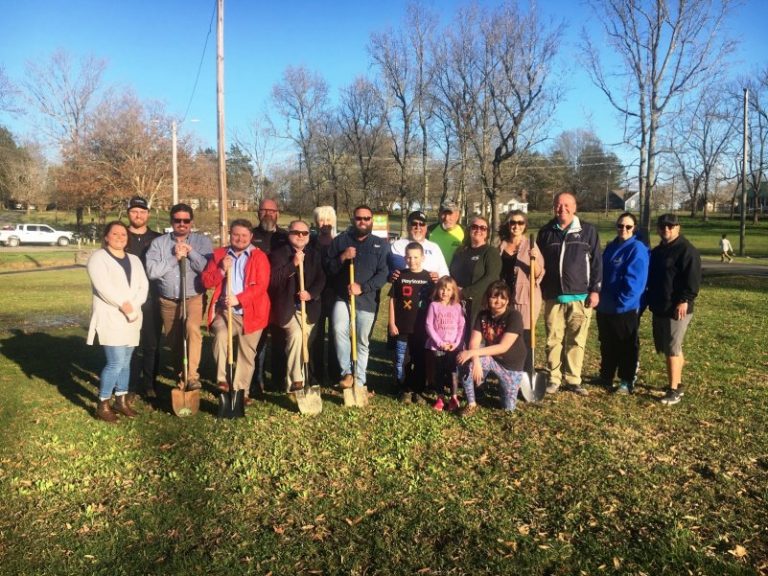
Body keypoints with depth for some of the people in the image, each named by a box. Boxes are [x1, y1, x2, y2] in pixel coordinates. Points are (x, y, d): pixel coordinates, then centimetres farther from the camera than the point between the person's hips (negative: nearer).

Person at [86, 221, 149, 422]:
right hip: (110, 317, -6)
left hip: (131, 318, 6)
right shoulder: (98, 257, -3)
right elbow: (104, 287, -16)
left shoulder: (134, 260, 16)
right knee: (116, 362, -11)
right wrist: (124, 305, -18)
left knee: (125, 361, 10)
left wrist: (133, 306, -11)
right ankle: (102, 405, 1)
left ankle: (121, 401, 21)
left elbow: (143, 285, 5)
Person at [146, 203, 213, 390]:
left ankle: (192, 376, -23)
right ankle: (181, 376, 30)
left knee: (192, 327, -29)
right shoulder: (159, 242, 5)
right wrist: (175, 257, -13)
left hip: (194, 298, -3)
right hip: (168, 301, 3)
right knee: (173, 341, 11)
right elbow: (151, 271, -8)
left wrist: (191, 252, -16)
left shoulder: (202, 241, 2)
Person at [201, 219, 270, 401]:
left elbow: (261, 285, -9)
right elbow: (206, 281, 6)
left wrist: (239, 299, -20)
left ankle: (241, 391, 16)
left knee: (246, 354, 4)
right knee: (221, 335, -29)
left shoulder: (259, 256, 2)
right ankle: (222, 379, -20)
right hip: (224, 310, 1)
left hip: (250, 312, -1)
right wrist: (221, 270, -11)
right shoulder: (219, 254, 11)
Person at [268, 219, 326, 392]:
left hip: (308, 307, 5)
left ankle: (297, 378, 22)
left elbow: (321, 279, 3)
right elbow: (273, 279, -15)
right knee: (296, 334, -26)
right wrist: (293, 264, -22)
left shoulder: (315, 255, 10)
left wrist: (311, 293, -15)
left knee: (305, 341, 5)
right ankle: (295, 379, -17)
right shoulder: (278, 254, -3)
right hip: (287, 307, -5)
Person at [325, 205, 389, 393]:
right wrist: (342, 257, -15)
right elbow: (327, 268, 4)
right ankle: (347, 372, -9)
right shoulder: (340, 240, 7)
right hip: (342, 297, 0)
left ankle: (359, 382, 18)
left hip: (367, 299, 0)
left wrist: (363, 287, -16)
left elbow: (383, 274, -3)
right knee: (339, 330, -24)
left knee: (362, 341, 6)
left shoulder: (380, 245, 6)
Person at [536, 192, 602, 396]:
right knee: (553, 340, 4)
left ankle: (574, 380, 13)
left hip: (580, 296, -1)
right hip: (553, 296, 1)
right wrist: (539, 291, 9)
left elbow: (596, 262, 3)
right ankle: (553, 379, 14)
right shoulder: (545, 232, 8)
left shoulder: (588, 231, 3)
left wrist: (595, 290, -3)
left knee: (576, 341, 3)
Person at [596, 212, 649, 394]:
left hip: (626, 308, -7)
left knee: (626, 347, 4)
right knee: (607, 344, 17)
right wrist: (599, 297, 9)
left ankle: (627, 381, 15)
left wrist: (621, 302, -19)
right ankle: (605, 376, 30)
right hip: (605, 307, 7)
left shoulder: (637, 249, -11)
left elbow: (634, 280, -18)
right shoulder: (611, 247, 12)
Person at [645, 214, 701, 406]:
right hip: (659, 308, 9)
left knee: (672, 348, -9)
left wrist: (685, 300, -23)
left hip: (677, 309, -9)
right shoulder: (656, 251, 17)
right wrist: (649, 300, 18)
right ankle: (677, 384, 24)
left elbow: (693, 278, -17)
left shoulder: (687, 250, -9)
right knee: (666, 347, 13)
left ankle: (674, 390, -4)